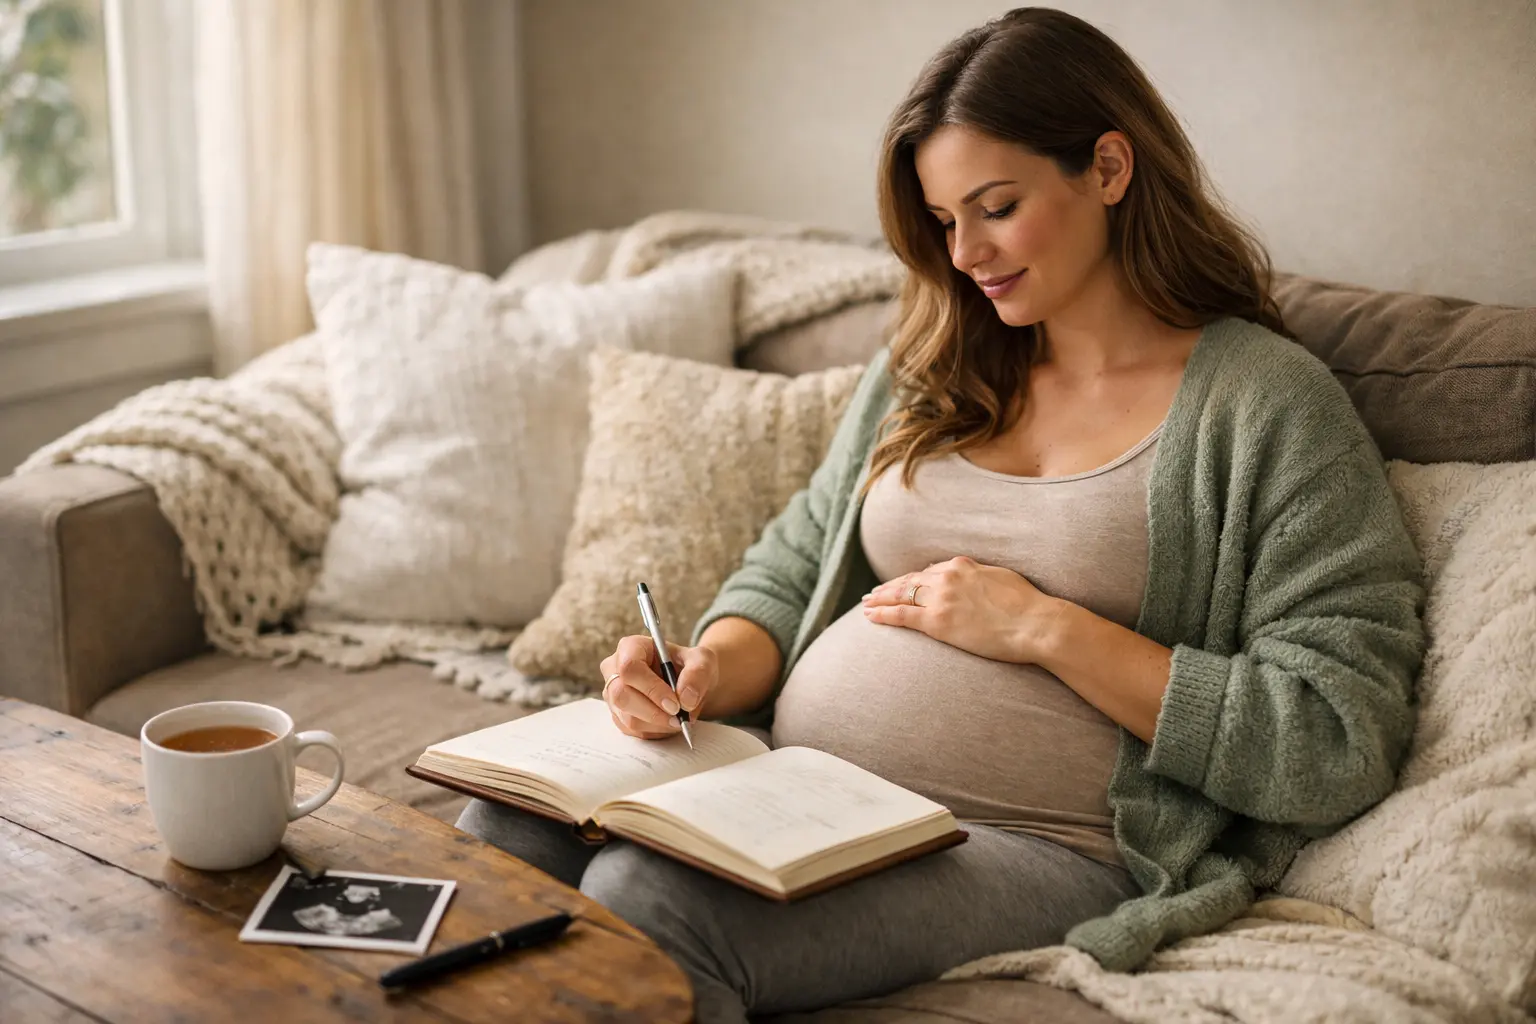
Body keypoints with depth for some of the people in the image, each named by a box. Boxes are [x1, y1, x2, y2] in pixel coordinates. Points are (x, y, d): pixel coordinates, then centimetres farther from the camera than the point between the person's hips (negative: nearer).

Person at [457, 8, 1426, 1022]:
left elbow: (1338, 746, -10)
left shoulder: (1270, 404, -3)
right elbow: (791, 568, 19)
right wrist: (709, 673, -5)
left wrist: (1046, 630, -12)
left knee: (650, 900, -29)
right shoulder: (927, 371, 17)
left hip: (1032, 851, -6)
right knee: (511, 824, -20)